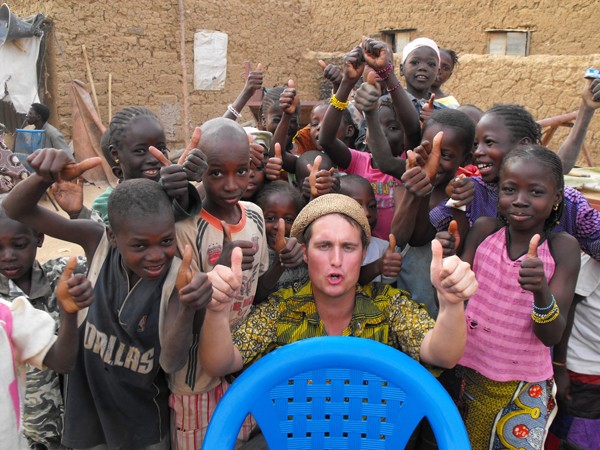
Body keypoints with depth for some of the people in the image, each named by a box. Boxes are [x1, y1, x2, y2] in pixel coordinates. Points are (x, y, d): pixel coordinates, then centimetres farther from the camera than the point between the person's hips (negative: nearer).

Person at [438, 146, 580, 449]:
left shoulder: (562, 247, -12)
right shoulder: (484, 229, -8)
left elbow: (552, 336, -15)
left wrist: (542, 291, -35)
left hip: (524, 388, -2)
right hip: (468, 370, 2)